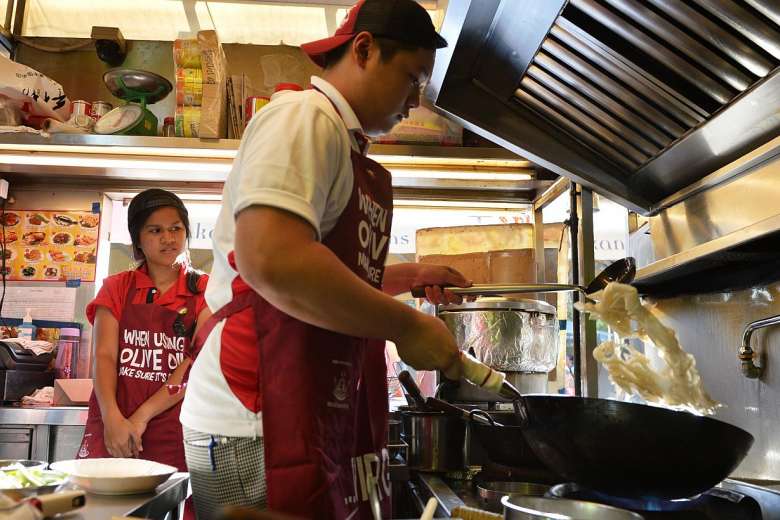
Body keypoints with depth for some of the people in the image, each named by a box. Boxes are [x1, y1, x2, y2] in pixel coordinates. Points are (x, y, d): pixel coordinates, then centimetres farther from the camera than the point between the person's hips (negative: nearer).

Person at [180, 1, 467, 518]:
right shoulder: (304, 116, -11)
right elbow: (272, 260, -28)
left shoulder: (342, 143, 21)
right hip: (259, 420, -10)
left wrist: (409, 276, 23)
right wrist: (406, 326, -19)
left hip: (323, 414, 10)